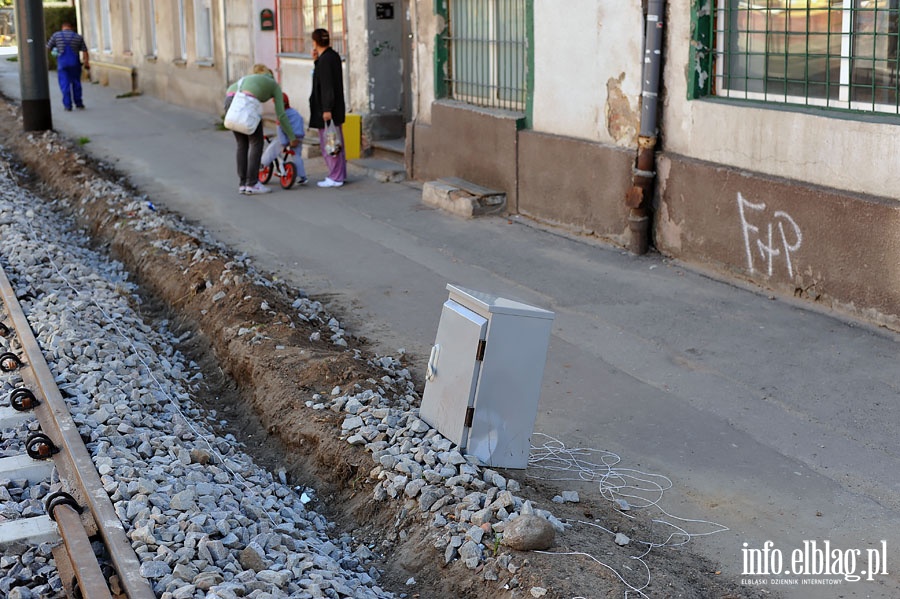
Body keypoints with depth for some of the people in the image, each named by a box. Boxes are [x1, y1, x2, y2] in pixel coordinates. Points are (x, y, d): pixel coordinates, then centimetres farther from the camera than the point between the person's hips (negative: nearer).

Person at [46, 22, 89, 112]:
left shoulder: (56, 35, 7)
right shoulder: (78, 37, 8)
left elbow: (47, 49, 8)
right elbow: (85, 52, 2)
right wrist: (87, 63, 9)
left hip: (62, 63, -1)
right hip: (74, 62, 1)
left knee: (64, 84, 3)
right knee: (76, 82, 14)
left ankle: (67, 105, 1)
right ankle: (78, 103, 18)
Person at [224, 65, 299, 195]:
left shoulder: (246, 78, 41)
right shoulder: (274, 84, 26)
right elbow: (281, 115, 19)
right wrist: (292, 137, 24)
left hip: (229, 100, 5)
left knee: (242, 144, 17)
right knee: (256, 143, 8)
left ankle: (242, 184, 19)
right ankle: (252, 184, 5)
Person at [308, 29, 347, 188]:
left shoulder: (325, 60, -17)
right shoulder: (333, 56, 11)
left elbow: (327, 86, -21)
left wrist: (327, 109, -21)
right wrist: (316, 61, 10)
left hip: (326, 110, -10)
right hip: (336, 109, 10)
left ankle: (335, 178, -1)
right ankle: (340, 175, 23)